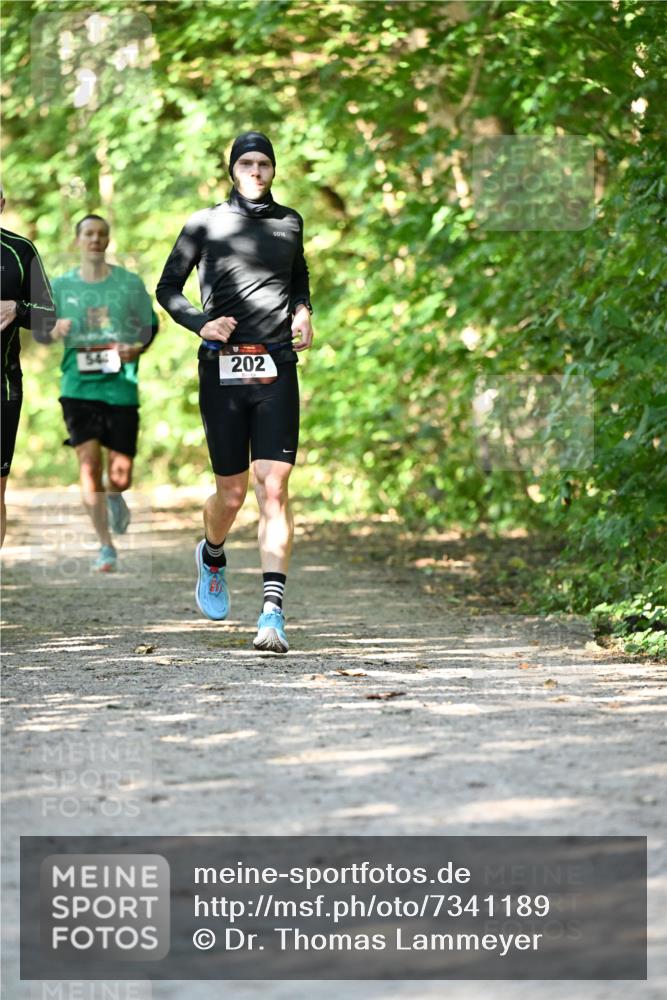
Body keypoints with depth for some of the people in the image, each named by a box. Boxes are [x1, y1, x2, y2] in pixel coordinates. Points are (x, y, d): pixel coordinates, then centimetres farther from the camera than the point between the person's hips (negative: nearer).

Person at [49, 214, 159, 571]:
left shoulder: (130, 283, 3)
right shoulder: (61, 286, 6)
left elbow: (150, 326, 11)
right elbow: (43, 331, 14)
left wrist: (136, 349, -10)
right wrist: (56, 331, -11)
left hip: (121, 386, 0)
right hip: (78, 386, 0)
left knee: (120, 474, 1)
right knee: (88, 461, -13)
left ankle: (115, 498, 40)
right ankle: (105, 546, -3)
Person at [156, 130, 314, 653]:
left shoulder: (289, 222, 13)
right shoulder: (205, 224, 5)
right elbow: (168, 287, 10)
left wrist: (304, 312, 10)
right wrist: (201, 323, -8)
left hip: (276, 370, 1)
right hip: (222, 370, -1)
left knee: (273, 489, -12)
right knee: (232, 494, 4)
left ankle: (273, 613, -18)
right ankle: (212, 558, 39)